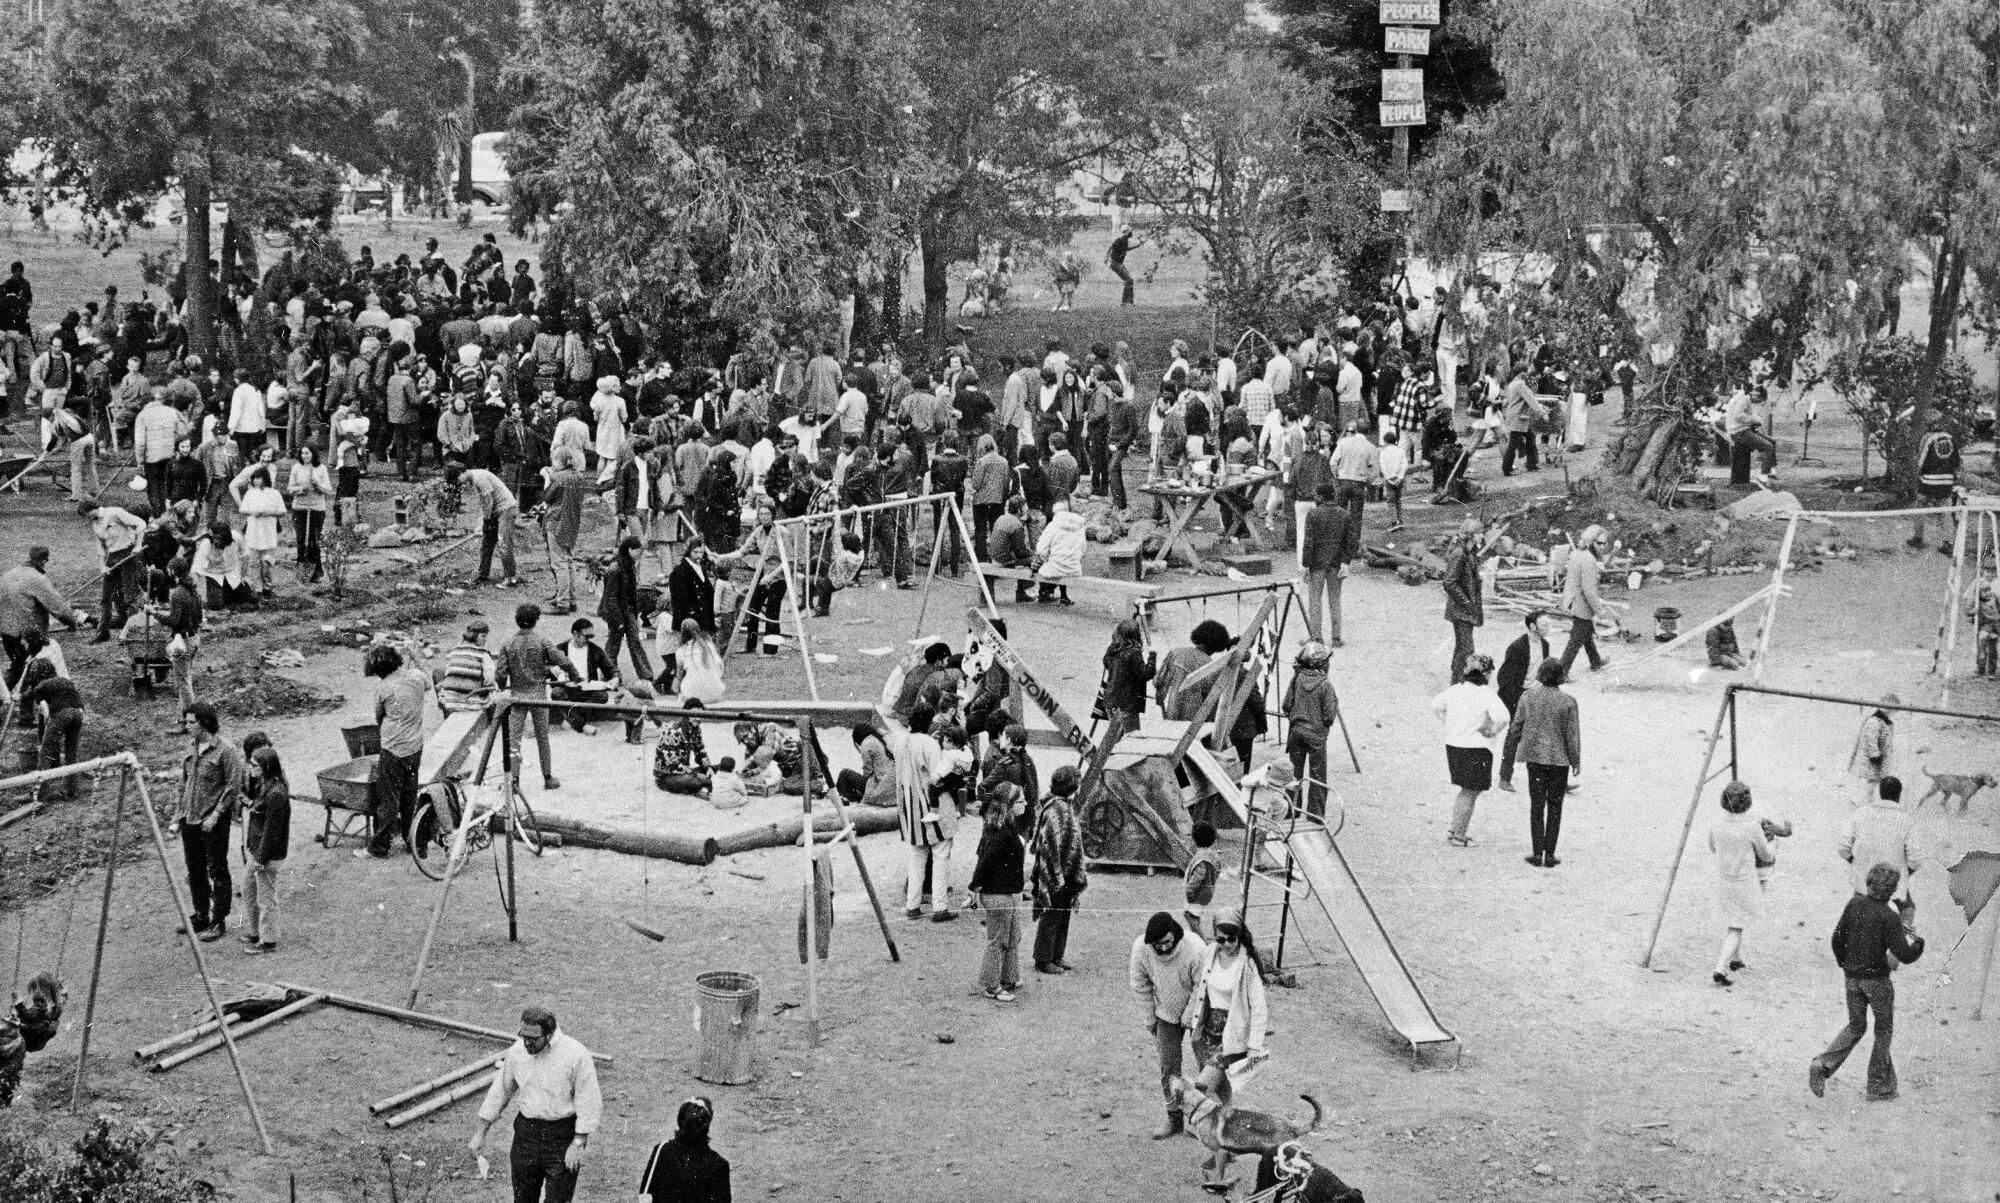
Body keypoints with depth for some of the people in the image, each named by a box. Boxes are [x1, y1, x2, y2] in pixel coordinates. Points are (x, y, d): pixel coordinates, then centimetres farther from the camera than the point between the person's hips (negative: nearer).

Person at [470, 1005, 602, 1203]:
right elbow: (499, 1092, 10)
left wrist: (578, 1144, -15)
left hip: (563, 1136, -5)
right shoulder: (517, 1052, -2)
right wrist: (480, 1134, 12)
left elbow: (588, 1104, -13)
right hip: (526, 1132, 5)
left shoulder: (576, 1055, -17)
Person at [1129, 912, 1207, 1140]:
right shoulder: (1140, 948, -22)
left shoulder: (1195, 949, -33)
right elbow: (1141, 986, -7)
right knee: (1168, 1065, 3)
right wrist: (1150, 1019, -2)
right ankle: (1174, 1118, 15)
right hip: (1166, 1012, 3)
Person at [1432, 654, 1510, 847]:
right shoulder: (1486, 694, -17)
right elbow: (1502, 716, -30)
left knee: (1466, 790, 23)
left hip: (1453, 744, 7)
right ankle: (1458, 836, 12)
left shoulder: (1456, 689, 3)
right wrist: (1492, 731, -13)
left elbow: (1435, 704, 17)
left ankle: (1454, 830, 25)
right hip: (1476, 749, -7)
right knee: (1470, 793, 7)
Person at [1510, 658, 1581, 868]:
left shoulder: (1528, 697, -6)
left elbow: (1516, 727, 1)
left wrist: (1516, 741, 23)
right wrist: (1576, 760, 4)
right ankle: (1550, 855, 9)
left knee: (1536, 806, 9)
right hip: (1559, 758, -1)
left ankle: (1537, 853, 7)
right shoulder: (1568, 702, -12)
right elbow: (1572, 735, -9)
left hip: (1534, 756, 1)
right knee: (1555, 807, 9)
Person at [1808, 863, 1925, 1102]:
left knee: (1855, 1026, 18)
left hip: (1852, 977, 5)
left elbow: (1837, 937, 3)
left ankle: (1822, 1064, -3)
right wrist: (1918, 943, 2)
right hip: (1878, 979, -5)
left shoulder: (1854, 903, -3)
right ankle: (1879, 1088, 17)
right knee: (1883, 1030, 12)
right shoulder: (1889, 917, -17)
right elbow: (1904, 955, -18)